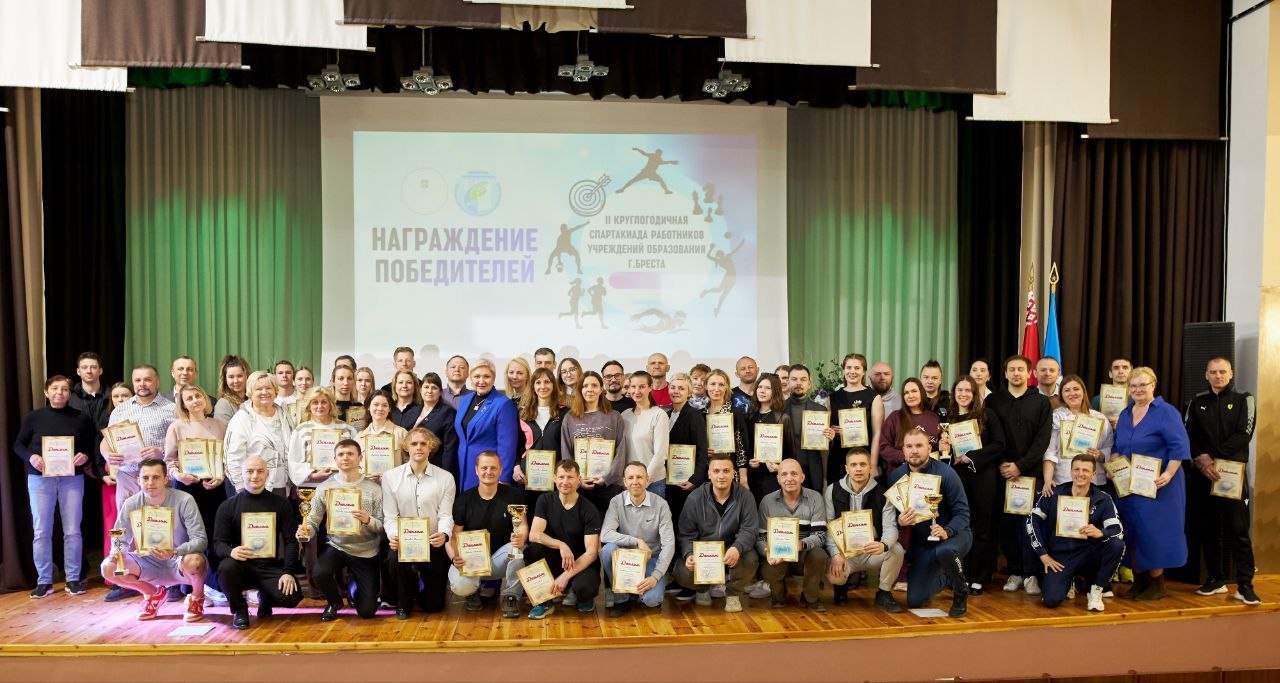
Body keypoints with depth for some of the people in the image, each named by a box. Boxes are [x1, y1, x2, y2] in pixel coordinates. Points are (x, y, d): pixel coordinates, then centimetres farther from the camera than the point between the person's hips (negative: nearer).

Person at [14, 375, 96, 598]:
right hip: (40, 479, 0)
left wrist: (85, 456, -12)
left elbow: (92, 446, 9)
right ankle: (44, 581, 12)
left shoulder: (81, 418, 4)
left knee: (72, 530, 3)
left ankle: (73, 578, 11)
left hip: (72, 479, 0)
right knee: (41, 531, 3)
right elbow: (18, 444, 7)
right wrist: (30, 457, -12)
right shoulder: (33, 417, 2)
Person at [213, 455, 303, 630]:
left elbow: (291, 540, 2)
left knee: (291, 596, -25)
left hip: (270, 567, 1)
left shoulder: (281, 504, 5)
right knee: (227, 567, -36)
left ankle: (265, 599, 16)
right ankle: (239, 610, -3)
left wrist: (288, 572, -13)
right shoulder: (228, 506, 4)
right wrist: (231, 551, -26)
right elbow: (218, 543, -1)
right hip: (241, 565, -1)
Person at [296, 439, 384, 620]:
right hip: (337, 547, 1)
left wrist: (368, 520, -29)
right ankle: (334, 602, 5)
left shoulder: (373, 488, -6)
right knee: (320, 573, -33)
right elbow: (313, 521, 0)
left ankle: (355, 586, 37)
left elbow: (383, 526, -8)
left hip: (366, 553, -1)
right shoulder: (324, 487, -3)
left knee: (367, 611, -2)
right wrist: (306, 531, -23)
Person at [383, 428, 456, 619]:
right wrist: (393, 536, -24)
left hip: (433, 544, 0)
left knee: (433, 605, 0)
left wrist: (444, 534, -28)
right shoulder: (390, 477, 0)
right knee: (396, 559, -36)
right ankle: (404, 603, -2)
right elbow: (390, 516, -3)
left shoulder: (446, 478, -1)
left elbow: (446, 515, -6)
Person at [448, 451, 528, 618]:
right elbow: (453, 536, -3)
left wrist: (521, 537, -33)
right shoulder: (463, 500, -2)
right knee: (460, 586, -32)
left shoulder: (513, 495, -3)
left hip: (500, 559, 0)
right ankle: (477, 590, 9)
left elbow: (522, 526, -8)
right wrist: (454, 557, -24)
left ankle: (510, 596, -8)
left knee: (516, 548, -33)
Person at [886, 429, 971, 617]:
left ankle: (961, 593, -10)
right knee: (914, 601, 2)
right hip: (921, 541, 4)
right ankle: (945, 578, 36)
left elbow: (962, 512, -17)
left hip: (953, 534, -4)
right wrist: (899, 521, -25)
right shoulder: (896, 476, -8)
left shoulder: (945, 473, -17)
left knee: (945, 550, -42)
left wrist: (946, 532, -35)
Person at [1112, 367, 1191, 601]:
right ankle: (1139, 581, 16)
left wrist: (1168, 474, -24)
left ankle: (1157, 584, 8)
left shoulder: (1166, 412, -8)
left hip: (1156, 486, -6)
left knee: (1153, 530, -4)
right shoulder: (1125, 414, 13)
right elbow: (1117, 448, 19)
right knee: (1131, 531, 7)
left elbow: (1179, 446, -15)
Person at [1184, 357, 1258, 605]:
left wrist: (1214, 458, -15)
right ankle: (1215, 579, 17)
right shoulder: (1197, 402, 13)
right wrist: (1201, 459, -12)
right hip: (1202, 474, 3)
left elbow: (1243, 435, -7)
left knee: (1238, 529, -6)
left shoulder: (1243, 400, 5)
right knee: (1208, 529, 7)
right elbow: (1188, 435, 5)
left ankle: (1245, 585, -3)